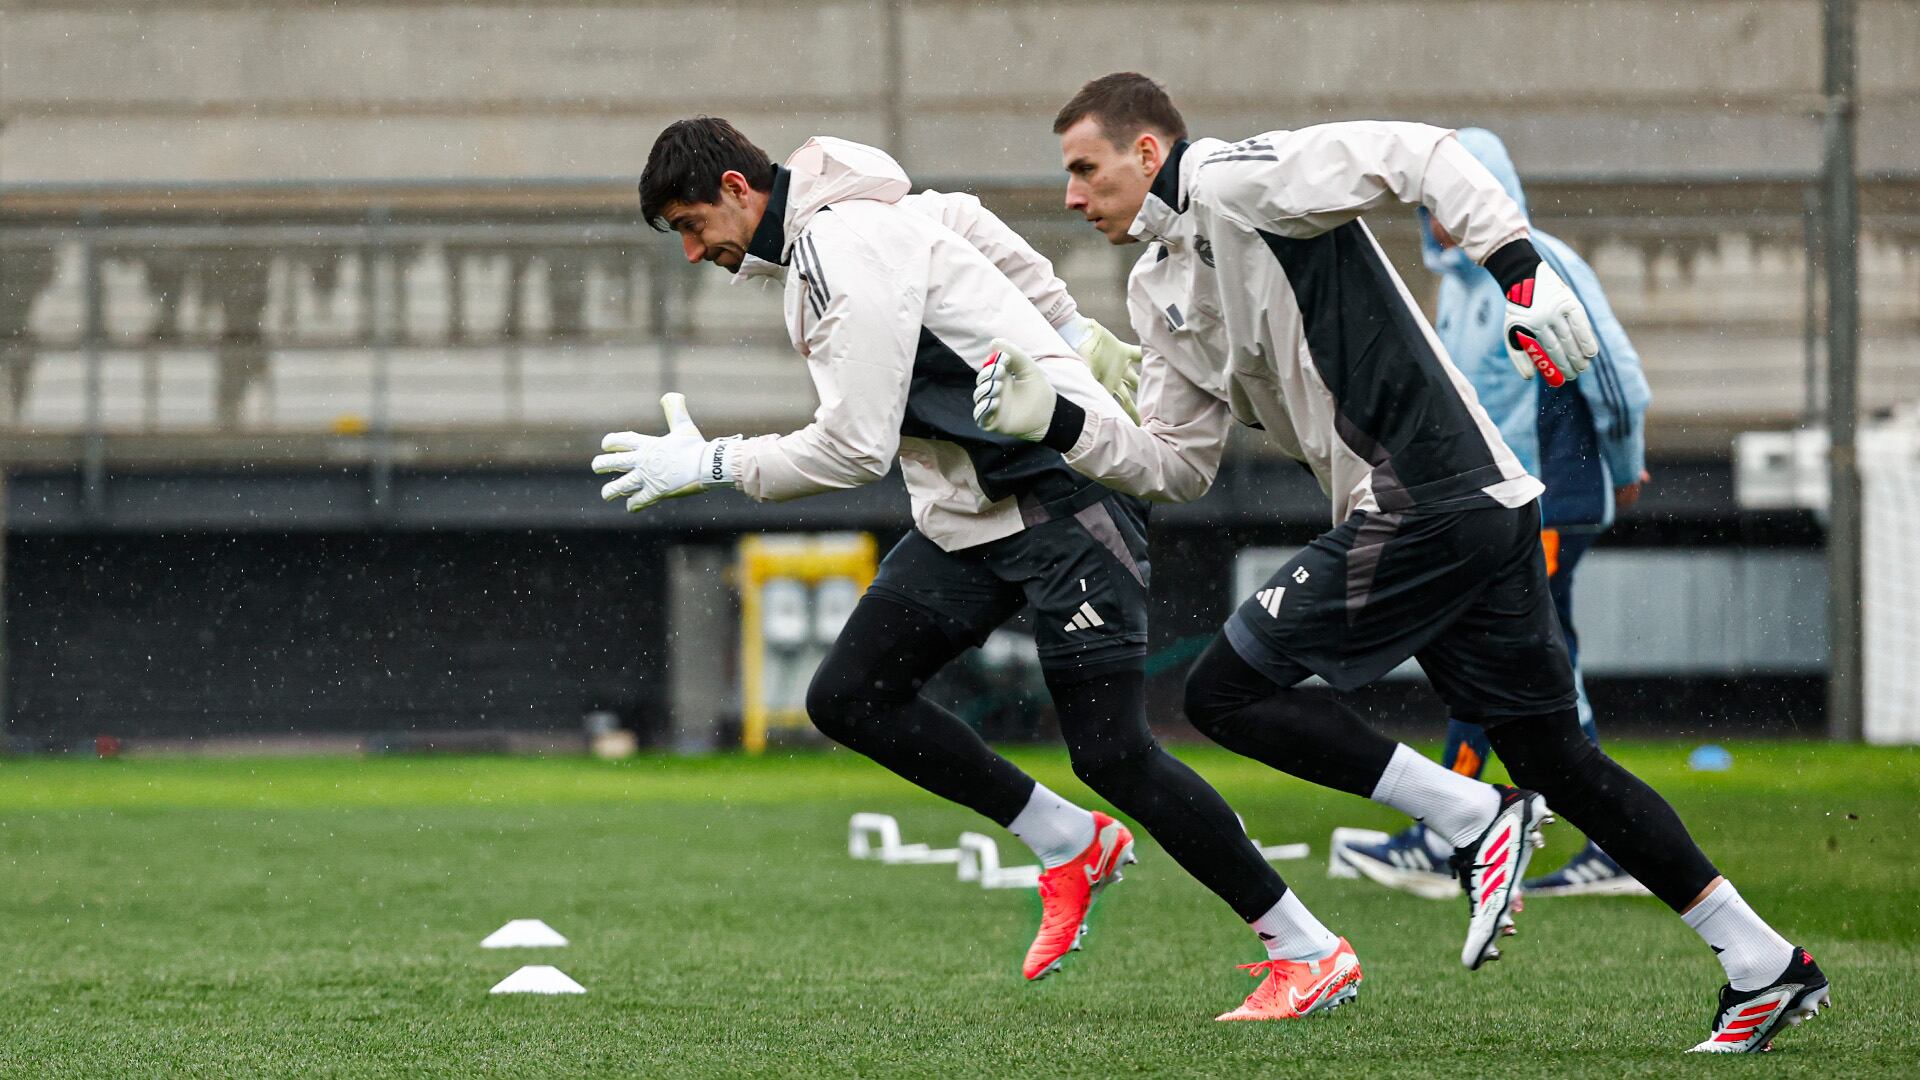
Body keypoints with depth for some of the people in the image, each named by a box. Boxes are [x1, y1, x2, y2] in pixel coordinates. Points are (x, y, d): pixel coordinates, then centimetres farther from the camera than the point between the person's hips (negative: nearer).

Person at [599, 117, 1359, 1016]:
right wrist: (1068, 335, 31)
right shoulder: (829, 236, 12)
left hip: (1062, 495, -10)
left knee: (1111, 754, -13)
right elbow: (963, 216, 28)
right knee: (848, 697, 0)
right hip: (967, 516, 10)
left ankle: (1309, 951, -3)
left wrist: (709, 466, -13)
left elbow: (855, 448, -22)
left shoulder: (846, 254, -18)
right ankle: (1069, 844, 8)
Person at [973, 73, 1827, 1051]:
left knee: (1224, 691, -6)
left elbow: (1418, 156, -15)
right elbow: (1178, 464, 21)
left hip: (1428, 504, -10)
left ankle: (1474, 819, -8)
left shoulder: (1236, 181, -7)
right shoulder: (1159, 292, 20)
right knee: (1551, 757, 12)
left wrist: (1521, 271, -23)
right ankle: (1763, 963, 14)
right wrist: (1057, 423, 8)